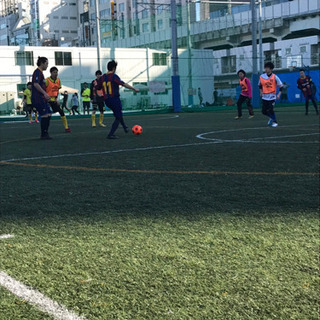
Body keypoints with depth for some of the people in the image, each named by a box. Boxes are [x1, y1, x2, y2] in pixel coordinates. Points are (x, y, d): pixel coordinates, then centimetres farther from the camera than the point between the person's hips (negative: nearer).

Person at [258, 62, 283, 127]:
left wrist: (279, 94, -14)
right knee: (264, 111, 5)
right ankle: (272, 118, 34)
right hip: (264, 97, 4)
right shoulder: (262, 76, 1)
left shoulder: (275, 77, -8)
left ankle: (275, 122, 7)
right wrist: (261, 92, 5)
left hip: (272, 97, -4)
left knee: (270, 110, -15)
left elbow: (280, 86, -4)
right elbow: (260, 85, 18)